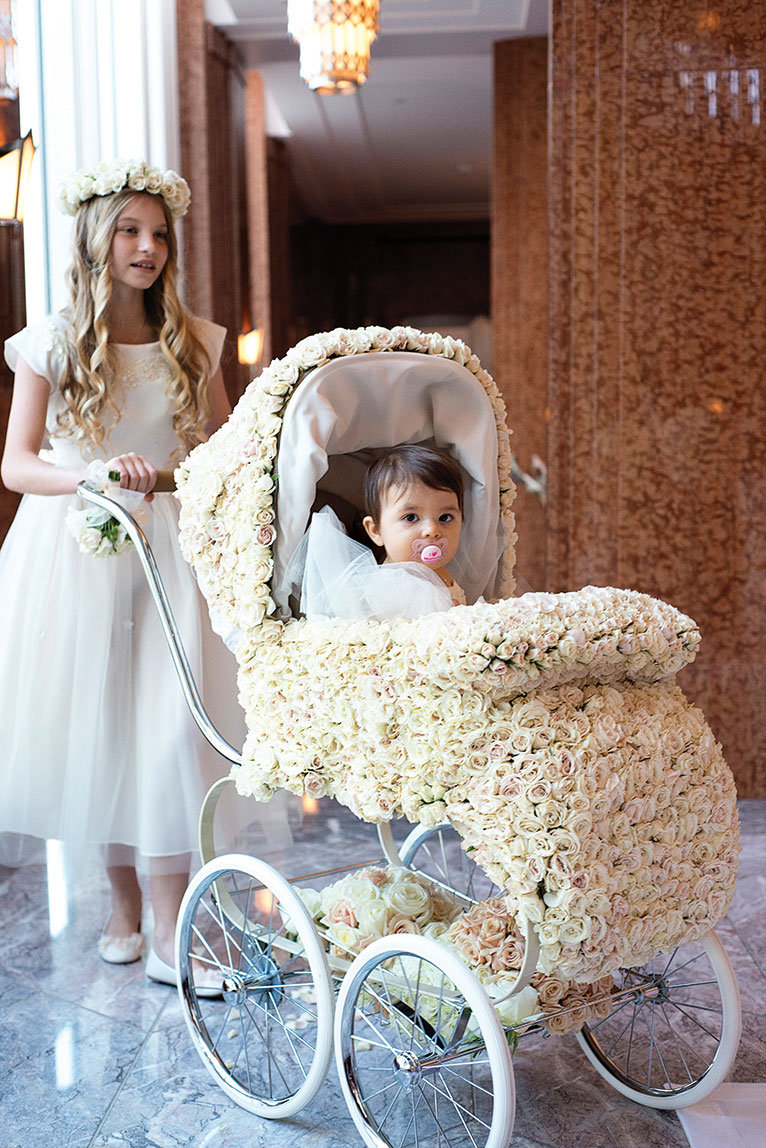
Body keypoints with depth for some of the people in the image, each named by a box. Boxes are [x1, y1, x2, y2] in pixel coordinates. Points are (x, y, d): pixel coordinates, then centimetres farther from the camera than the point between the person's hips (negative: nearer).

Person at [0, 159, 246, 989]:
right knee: (92, 724, 5)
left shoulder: (194, 343, 7)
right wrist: (98, 475, -20)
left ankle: (169, 931, 2)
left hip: (168, 547, 1)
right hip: (76, 549, 0)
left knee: (167, 726, -5)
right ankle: (123, 899, 25)